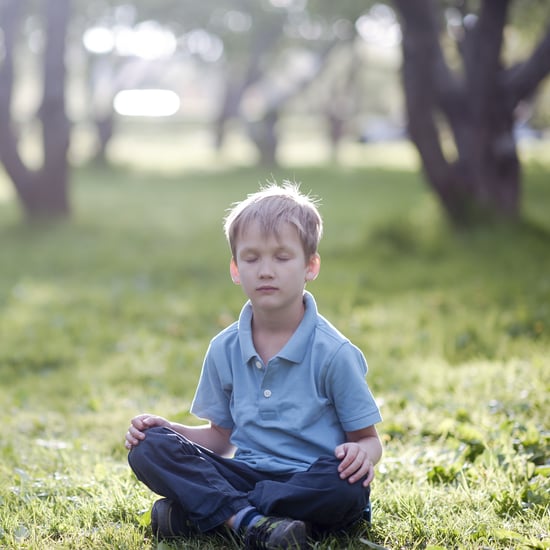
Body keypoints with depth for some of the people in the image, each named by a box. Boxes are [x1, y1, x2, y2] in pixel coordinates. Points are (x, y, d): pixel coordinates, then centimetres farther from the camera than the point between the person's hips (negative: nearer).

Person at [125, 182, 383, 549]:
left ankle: (197, 510, -26)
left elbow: (368, 438, -2)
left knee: (349, 486, -37)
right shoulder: (225, 350, 7)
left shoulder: (333, 353, -6)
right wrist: (169, 429, -2)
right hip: (245, 475, 3)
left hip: (307, 484, -3)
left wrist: (362, 454, -26)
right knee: (148, 448, -15)